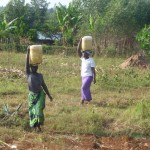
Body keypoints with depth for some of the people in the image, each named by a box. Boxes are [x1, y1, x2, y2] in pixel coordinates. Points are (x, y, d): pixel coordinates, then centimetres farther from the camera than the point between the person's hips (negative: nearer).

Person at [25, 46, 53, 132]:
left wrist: (49, 95, 12)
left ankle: (39, 125, -16)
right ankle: (35, 125, 15)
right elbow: (27, 63, -11)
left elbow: (44, 85, 12)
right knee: (32, 111, 2)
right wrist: (28, 52, -18)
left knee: (39, 109, -15)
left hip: (40, 94, 1)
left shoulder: (40, 75, 6)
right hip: (32, 95, -1)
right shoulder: (28, 74, -2)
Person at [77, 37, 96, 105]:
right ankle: (88, 99, 18)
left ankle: (84, 99, -7)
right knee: (86, 89, 11)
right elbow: (78, 50, 0)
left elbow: (93, 70, -13)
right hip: (83, 76, 7)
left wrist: (94, 78, -17)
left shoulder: (91, 60, -12)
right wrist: (80, 42, -8)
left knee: (84, 88, -13)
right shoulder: (83, 58, 6)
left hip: (89, 76, -7)